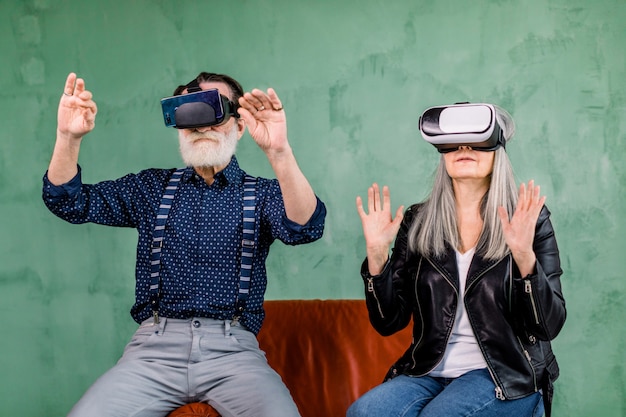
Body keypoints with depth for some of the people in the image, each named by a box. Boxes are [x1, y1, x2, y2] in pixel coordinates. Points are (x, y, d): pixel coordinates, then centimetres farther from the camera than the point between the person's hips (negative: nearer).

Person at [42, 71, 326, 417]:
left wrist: (279, 151, -32)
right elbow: (69, 202, 10)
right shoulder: (152, 188, 15)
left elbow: (305, 228, -14)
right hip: (154, 347, 2)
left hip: (233, 349, -1)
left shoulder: (263, 193, 7)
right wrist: (69, 137, -10)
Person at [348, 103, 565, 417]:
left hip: (506, 377, -2)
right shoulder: (417, 222, 5)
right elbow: (388, 322, 3)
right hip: (429, 374, 2)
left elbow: (549, 326, -8)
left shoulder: (531, 219, -1)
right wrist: (377, 254, -12)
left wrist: (525, 256, -24)